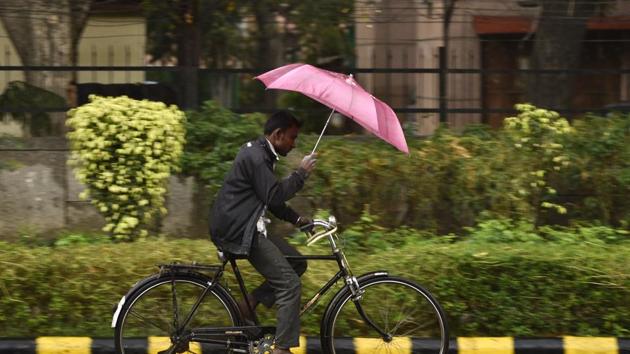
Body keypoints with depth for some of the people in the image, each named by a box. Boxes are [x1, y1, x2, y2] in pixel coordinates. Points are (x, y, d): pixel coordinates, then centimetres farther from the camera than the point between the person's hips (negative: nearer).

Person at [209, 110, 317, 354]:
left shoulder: (259, 153, 18)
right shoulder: (256, 157, -16)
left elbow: (270, 199, 25)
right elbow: (275, 196, -22)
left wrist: (296, 219, 16)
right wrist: (301, 172, -14)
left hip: (241, 226, 10)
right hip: (237, 231, -10)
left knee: (297, 263, 11)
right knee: (290, 284, -12)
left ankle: (249, 304, 7)